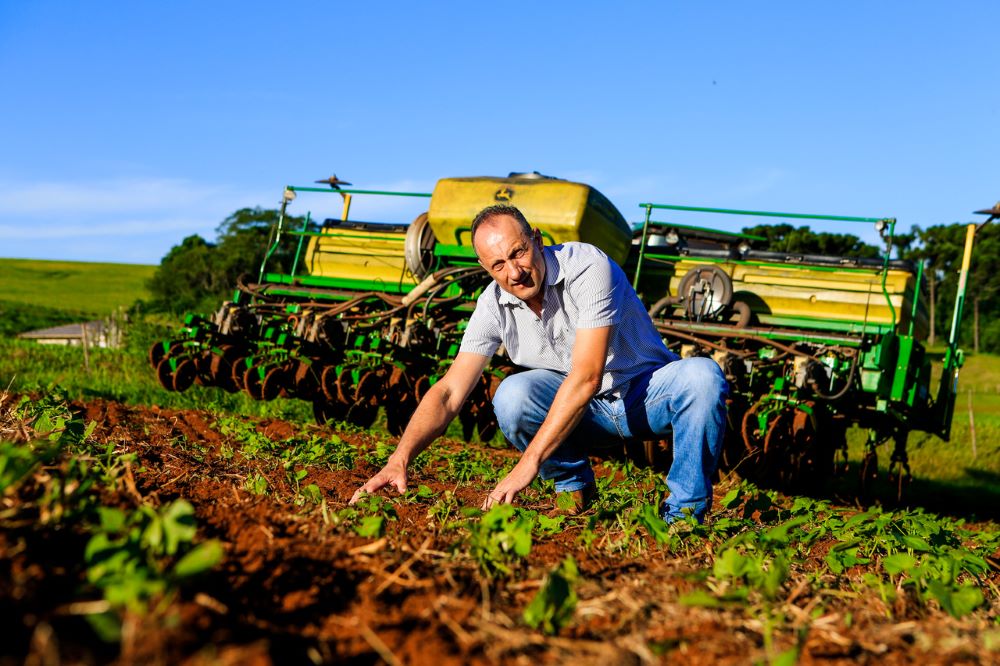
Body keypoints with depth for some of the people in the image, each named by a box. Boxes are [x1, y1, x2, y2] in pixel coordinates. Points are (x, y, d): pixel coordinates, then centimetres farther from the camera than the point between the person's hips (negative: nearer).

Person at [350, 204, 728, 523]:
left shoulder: (587, 267, -27)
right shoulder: (494, 305, -12)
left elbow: (586, 377, -34)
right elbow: (449, 393, -12)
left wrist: (528, 464, -37)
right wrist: (399, 460, -28)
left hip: (647, 394, -3)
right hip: (585, 410, 3)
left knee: (702, 376, -35)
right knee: (513, 395, -28)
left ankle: (685, 511, -16)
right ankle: (574, 487, 0)